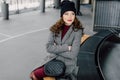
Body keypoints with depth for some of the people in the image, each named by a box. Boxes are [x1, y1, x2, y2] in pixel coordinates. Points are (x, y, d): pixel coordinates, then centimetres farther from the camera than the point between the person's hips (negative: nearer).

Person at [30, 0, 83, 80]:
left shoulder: (77, 31, -15)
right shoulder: (55, 28, -2)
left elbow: (73, 54, -19)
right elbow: (48, 47, -10)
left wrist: (56, 49, -13)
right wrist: (66, 47, -19)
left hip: (67, 65, -4)